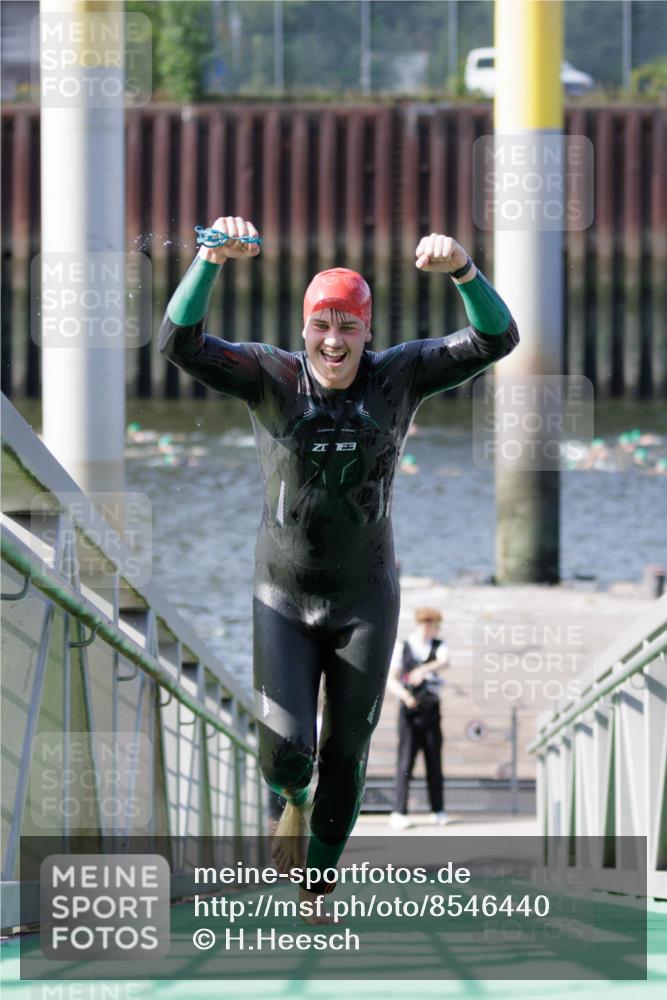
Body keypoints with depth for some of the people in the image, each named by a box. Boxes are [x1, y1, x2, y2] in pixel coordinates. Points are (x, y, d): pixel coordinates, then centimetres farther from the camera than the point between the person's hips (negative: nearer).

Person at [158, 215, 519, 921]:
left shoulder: (398, 377, -8)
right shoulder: (270, 378, -11)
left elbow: (496, 340, -18)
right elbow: (178, 343, -24)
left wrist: (461, 270, -38)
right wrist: (211, 261, -42)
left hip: (365, 600, 1)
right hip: (283, 598, -1)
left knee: (346, 757, 8)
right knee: (286, 750, -12)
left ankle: (317, 894, 28)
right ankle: (292, 805, 27)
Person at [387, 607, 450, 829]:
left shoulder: (439, 646, 4)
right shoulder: (402, 648, 0)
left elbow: (444, 662, -19)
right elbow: (391, 679, -5)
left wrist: (424, 669, -38)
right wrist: (405, 695, -24)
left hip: (431, 712, 2)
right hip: (409, 711, -2)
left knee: (435, 762, 5)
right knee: (405, 762, -7)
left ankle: (438, 811, 14)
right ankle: (399, 813, -8)